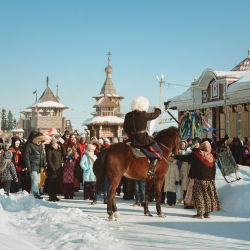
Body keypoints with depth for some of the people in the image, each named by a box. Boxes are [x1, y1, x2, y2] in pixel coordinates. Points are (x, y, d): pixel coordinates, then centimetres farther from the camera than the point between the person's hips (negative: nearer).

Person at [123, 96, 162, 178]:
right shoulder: (144, 115, -12)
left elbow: (125, 128, 13)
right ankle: (151, 169, -8)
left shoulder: (128, 115, 4)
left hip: (132, 139, 6)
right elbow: (155, 115, 4)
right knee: (158, 152, 5)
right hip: (143, 139, -6)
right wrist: (157, 109, 24)